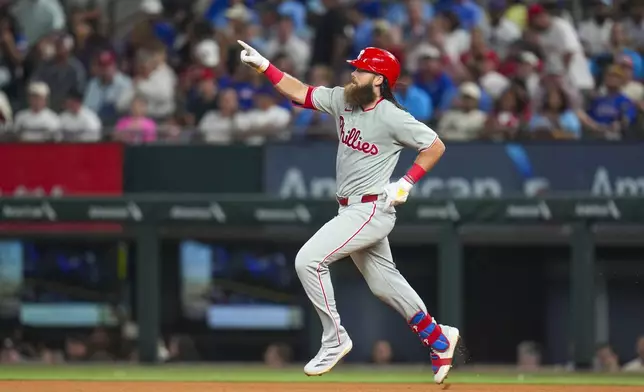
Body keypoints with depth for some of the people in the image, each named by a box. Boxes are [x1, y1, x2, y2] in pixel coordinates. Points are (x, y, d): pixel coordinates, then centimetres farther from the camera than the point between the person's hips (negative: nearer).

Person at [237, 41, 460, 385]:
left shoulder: (392, 117, -18)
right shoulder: (342, 100, 1)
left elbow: (435, 146, -10)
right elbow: (299, 93, 3)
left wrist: (406, 183, -16)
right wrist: (262, 65, -7)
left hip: (372, 210, -8)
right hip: (351, 210, 8)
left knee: (309, 260, -16)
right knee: (384, 283, 17)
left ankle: (335, 339, -5)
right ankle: (438, 340, 30)